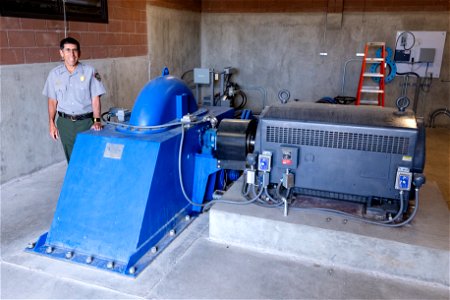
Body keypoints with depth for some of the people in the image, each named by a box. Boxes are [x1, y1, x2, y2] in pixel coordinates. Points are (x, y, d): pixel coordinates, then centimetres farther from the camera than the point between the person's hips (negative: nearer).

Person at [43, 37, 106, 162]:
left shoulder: (89, 71, -4)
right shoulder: (54, 74, 4)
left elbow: (95, 99, -5)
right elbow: (52, 101, 10)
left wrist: (97, 121, -15)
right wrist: (51, 123, 6)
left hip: (86, 121, -2)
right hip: (65, 122, 3)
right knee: (71, 158, 11)